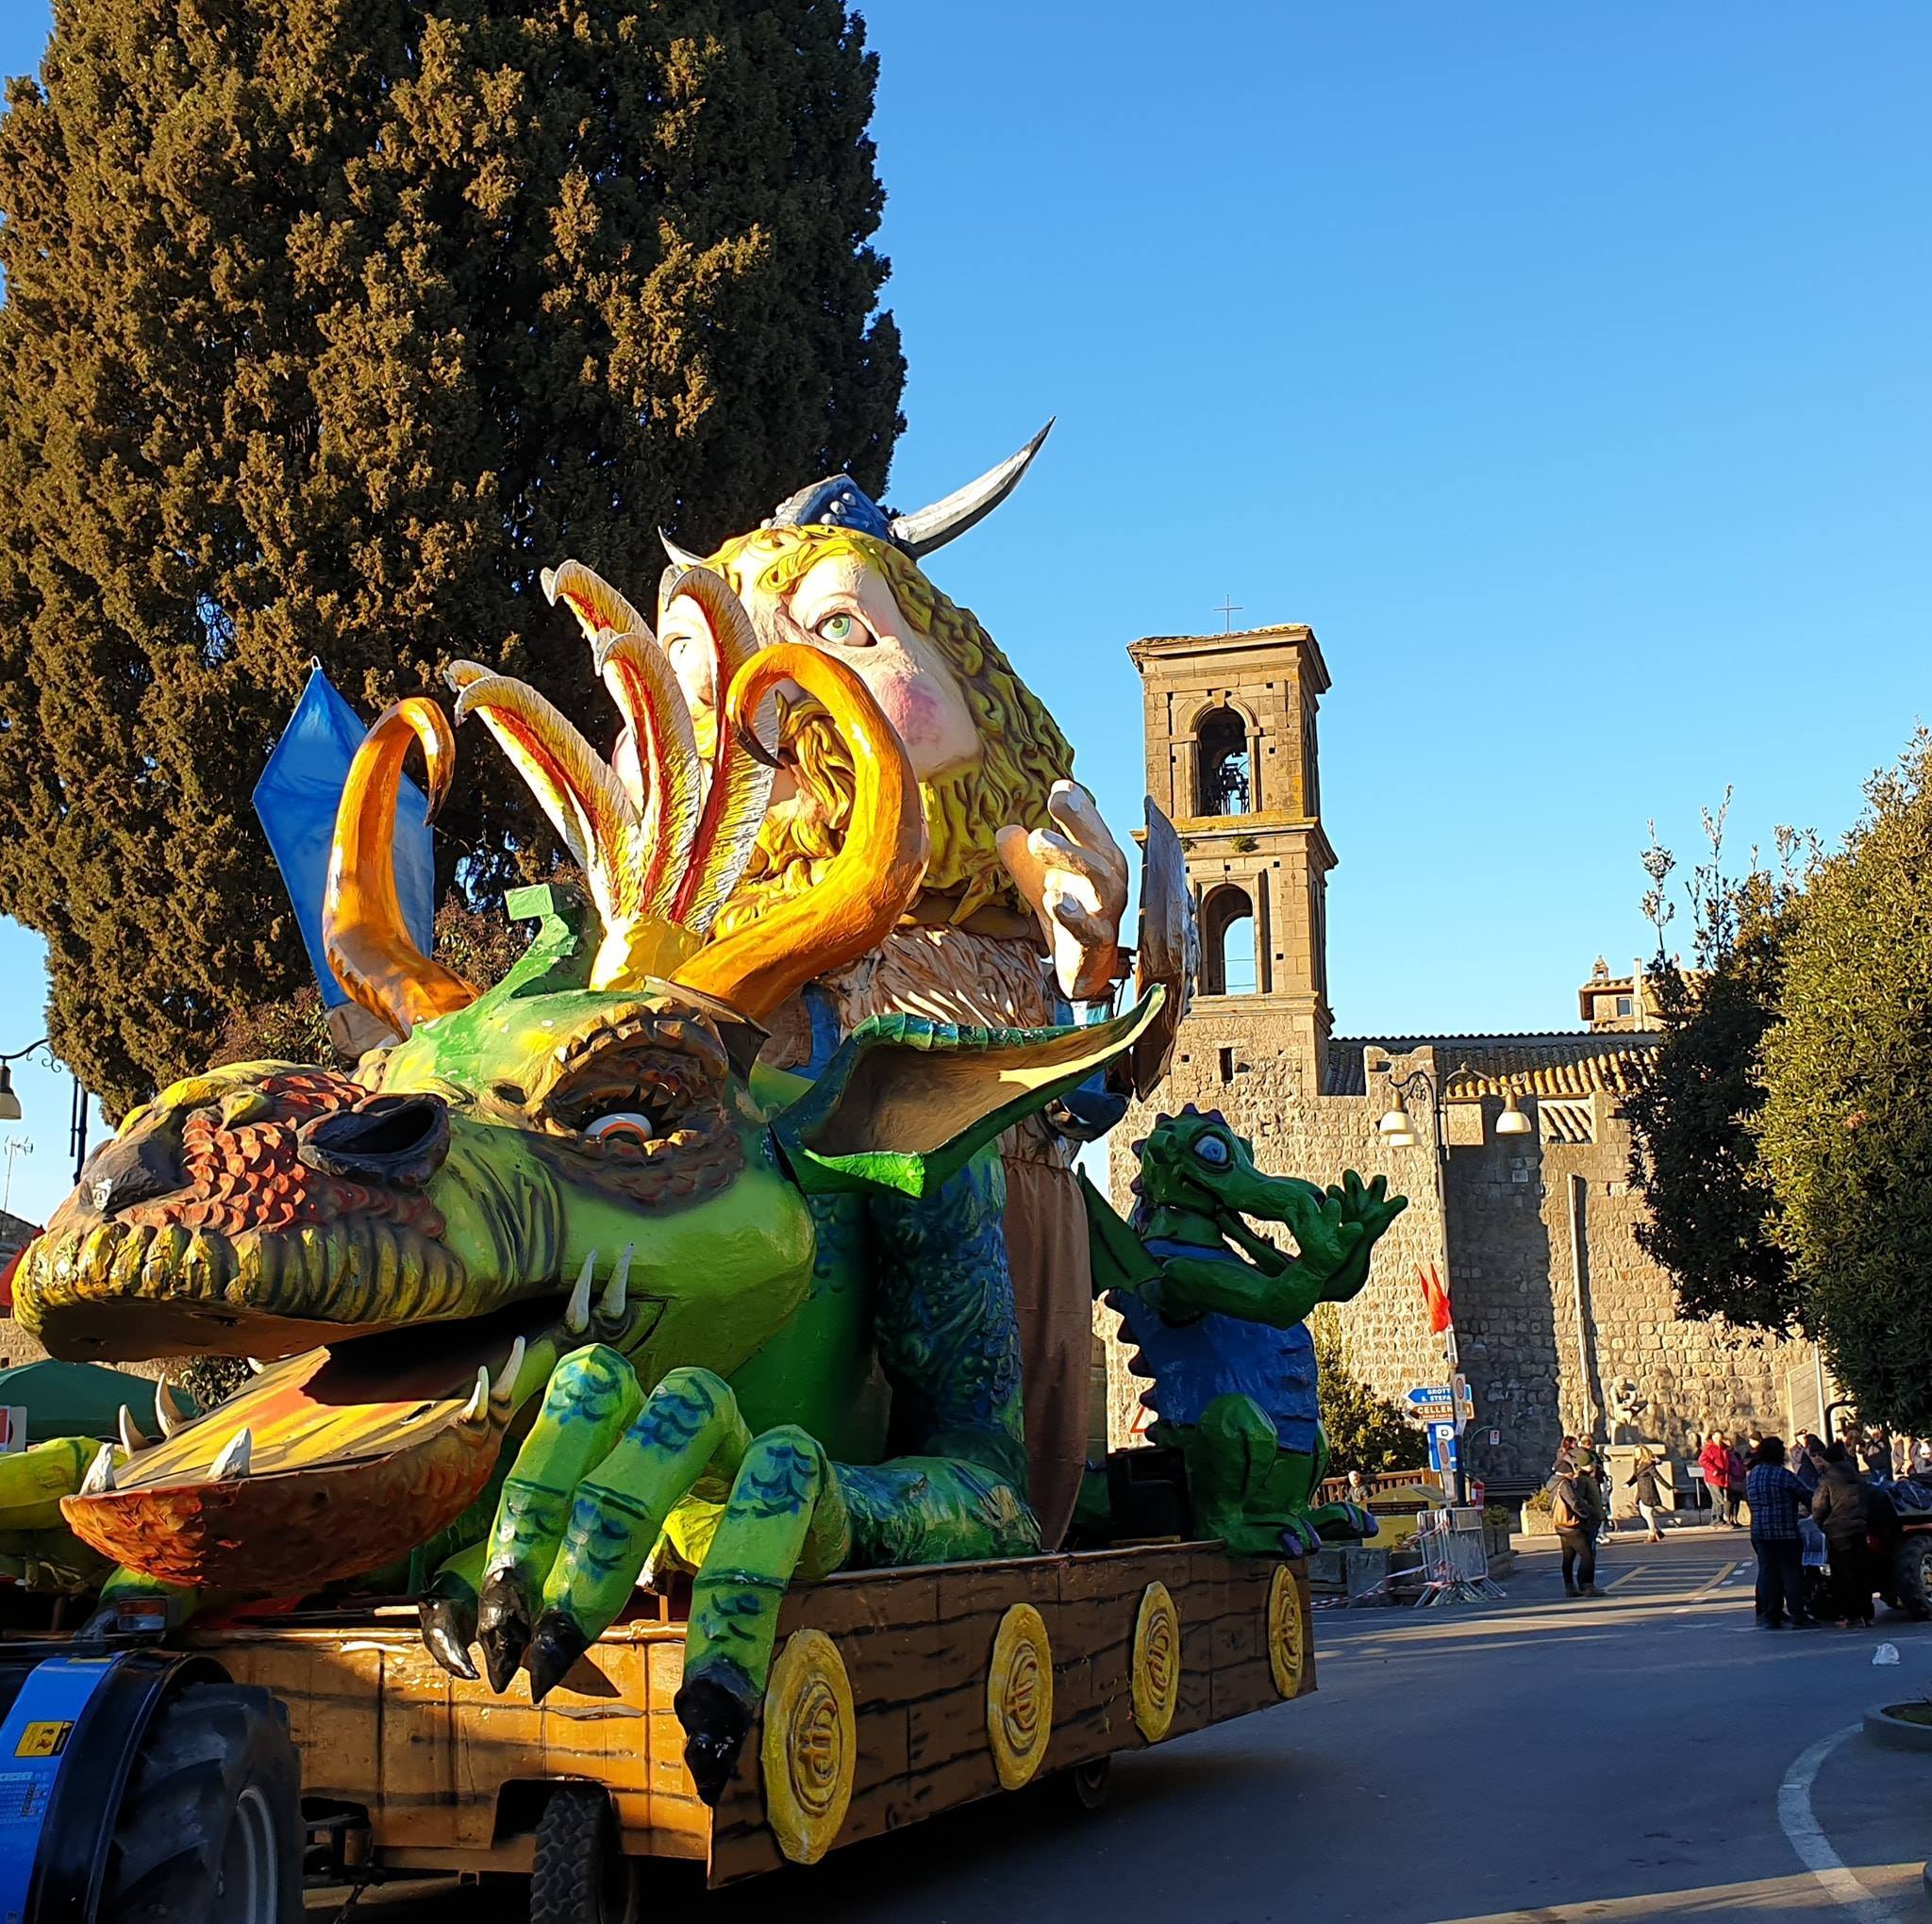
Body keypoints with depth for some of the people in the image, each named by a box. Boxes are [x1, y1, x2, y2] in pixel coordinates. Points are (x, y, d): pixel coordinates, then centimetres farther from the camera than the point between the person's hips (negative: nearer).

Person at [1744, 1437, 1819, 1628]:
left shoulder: (1751, 1475, 10)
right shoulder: (1782, 1475, -11)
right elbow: (1806, 1496, -6)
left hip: (1759, 1531, 6)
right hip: (1784, 1531, -6)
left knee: (1767, 1571, 8)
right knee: (1791, 1571, -1)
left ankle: (1770, 1616, 8)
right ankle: (1798, 1616, -1)